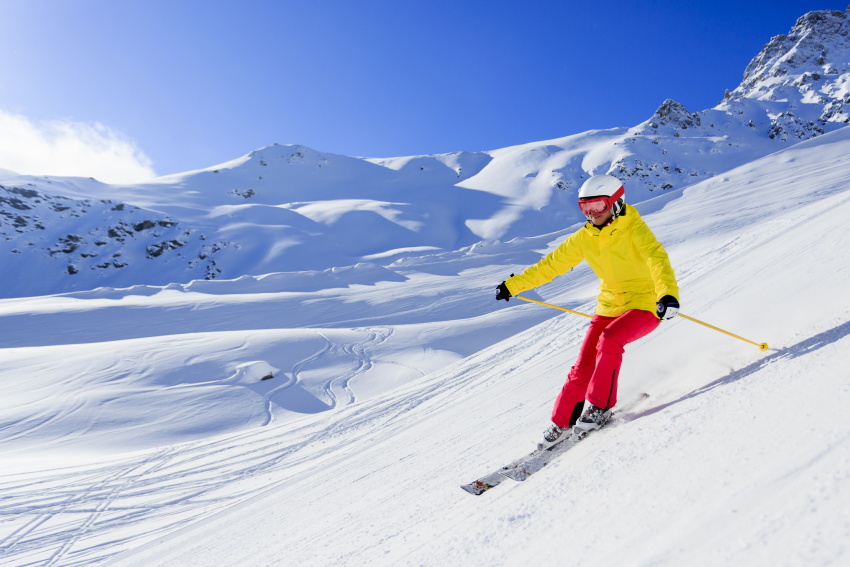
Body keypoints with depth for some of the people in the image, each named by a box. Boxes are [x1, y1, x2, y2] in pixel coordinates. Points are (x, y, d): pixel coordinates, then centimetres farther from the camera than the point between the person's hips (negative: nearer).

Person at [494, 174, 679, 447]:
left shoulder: (634, 228, -16)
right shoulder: (584, 237, 1)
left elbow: (657, 258, -31)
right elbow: (552, 264, 7)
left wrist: (668, 293, -49)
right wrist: (514, 284, 7)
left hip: (645, 304, -5)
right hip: (609, 306, 5)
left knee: (609, 340, -31)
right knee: (583, 367, -3)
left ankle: (600, 406, -14)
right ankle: (562, 422, 14)